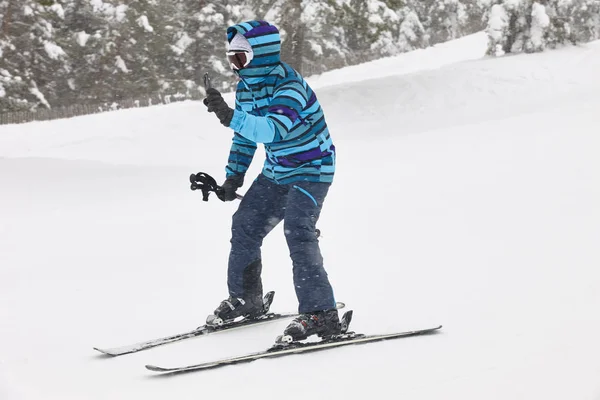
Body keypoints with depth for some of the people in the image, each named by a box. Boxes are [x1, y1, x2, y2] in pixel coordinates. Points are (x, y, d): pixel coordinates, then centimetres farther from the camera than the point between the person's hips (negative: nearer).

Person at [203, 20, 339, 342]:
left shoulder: (289, 86, -27)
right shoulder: (246, 86, 0)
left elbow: (274, 130, -44)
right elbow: (245, 137, 13)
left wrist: (230, 117, -54)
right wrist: (234, 176, 5)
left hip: (311, 169, -9)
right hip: (276, 172, 9)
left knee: (297, 231, -25)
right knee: (244, 226, 10)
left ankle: (321, 313, -23)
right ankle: (244, 299, 27)